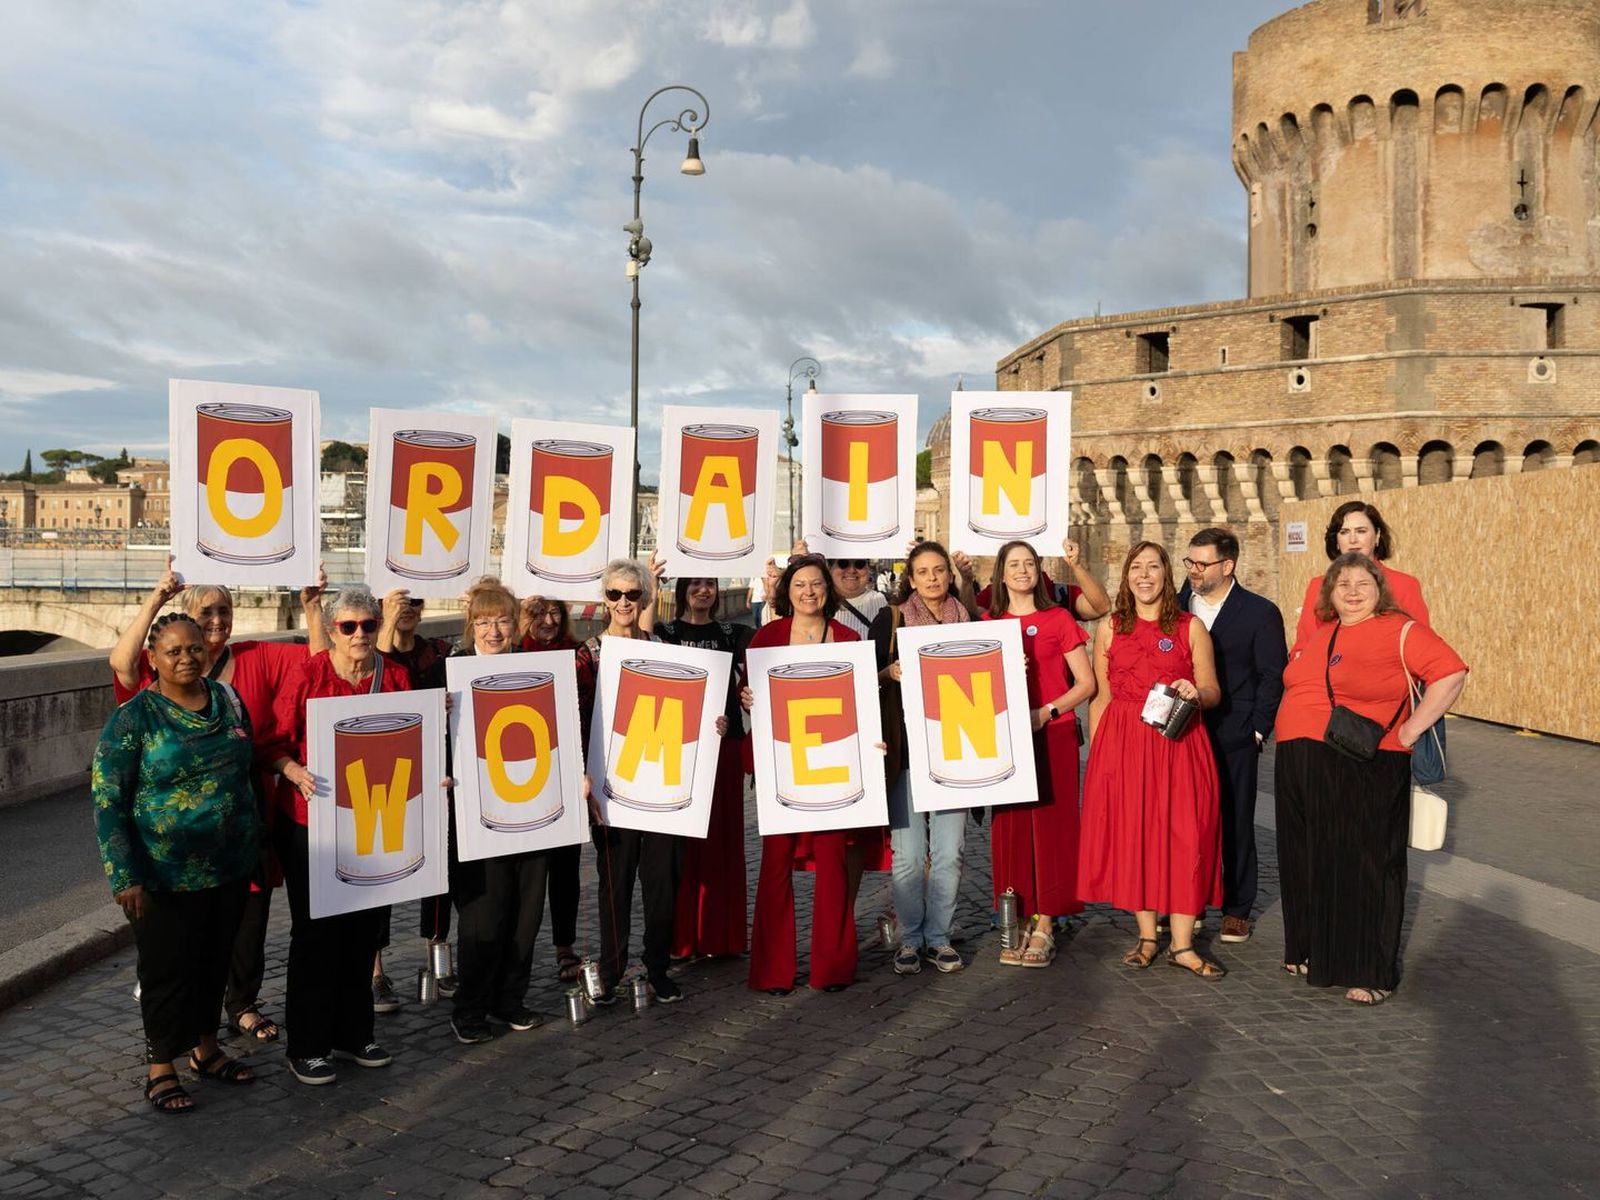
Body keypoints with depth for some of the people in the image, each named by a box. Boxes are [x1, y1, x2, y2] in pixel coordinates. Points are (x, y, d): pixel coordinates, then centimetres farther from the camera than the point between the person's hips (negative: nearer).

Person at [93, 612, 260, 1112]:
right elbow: (106, 800, -12)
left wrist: (254, 846, 13)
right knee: (168, 969, 6)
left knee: (214, 961, 17)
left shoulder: (229, 701, 3)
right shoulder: (133, 718, -12)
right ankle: (160, 1067, 24)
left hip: (230, 868, 5)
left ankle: (206, 1047, 35)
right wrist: (125, 877, -17)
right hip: (167, 877, -4)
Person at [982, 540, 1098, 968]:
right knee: (1010, 828, 2)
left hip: (1052, 735, -2)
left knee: (1050, 825, -2)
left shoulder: (1059, 619, 3)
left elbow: (1086, 683, 1)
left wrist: (1046, 712, -12)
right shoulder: (989, 623, 11)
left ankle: (1045, 925, 3)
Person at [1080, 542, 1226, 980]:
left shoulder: (1191, 627, 5)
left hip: (1179, 745, -1)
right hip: (1121, 744, 1)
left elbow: (1213, 692, 5)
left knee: (1184, 837, -4)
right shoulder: (1109, 629, 9)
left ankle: (1182, 944, 4)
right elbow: (1101, 697, 10)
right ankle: (1147, 936, 16)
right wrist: (1095, 750, 3)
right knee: (1131, 836, 3)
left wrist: (1195, 693, -18)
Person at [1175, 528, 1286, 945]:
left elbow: (1273, 676, -1)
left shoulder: (1260, 613, -3)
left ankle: (1236, 909, 19)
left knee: (1235, 824, 7)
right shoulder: (1175, 606, 6)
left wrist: (1257, 730, -6)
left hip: (1233, 740, -3)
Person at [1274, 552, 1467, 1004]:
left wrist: (1409, 732, -14)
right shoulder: (1318, 633, 14)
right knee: (1310, 862, 13)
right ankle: (1315, 953, 28)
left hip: (1365, 772, -7)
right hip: (1303, 769, 7)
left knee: (1364, 865, 0)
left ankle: (1372, 974, 11)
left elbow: (1450, 674, -13)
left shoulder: (1400, 630, -6)